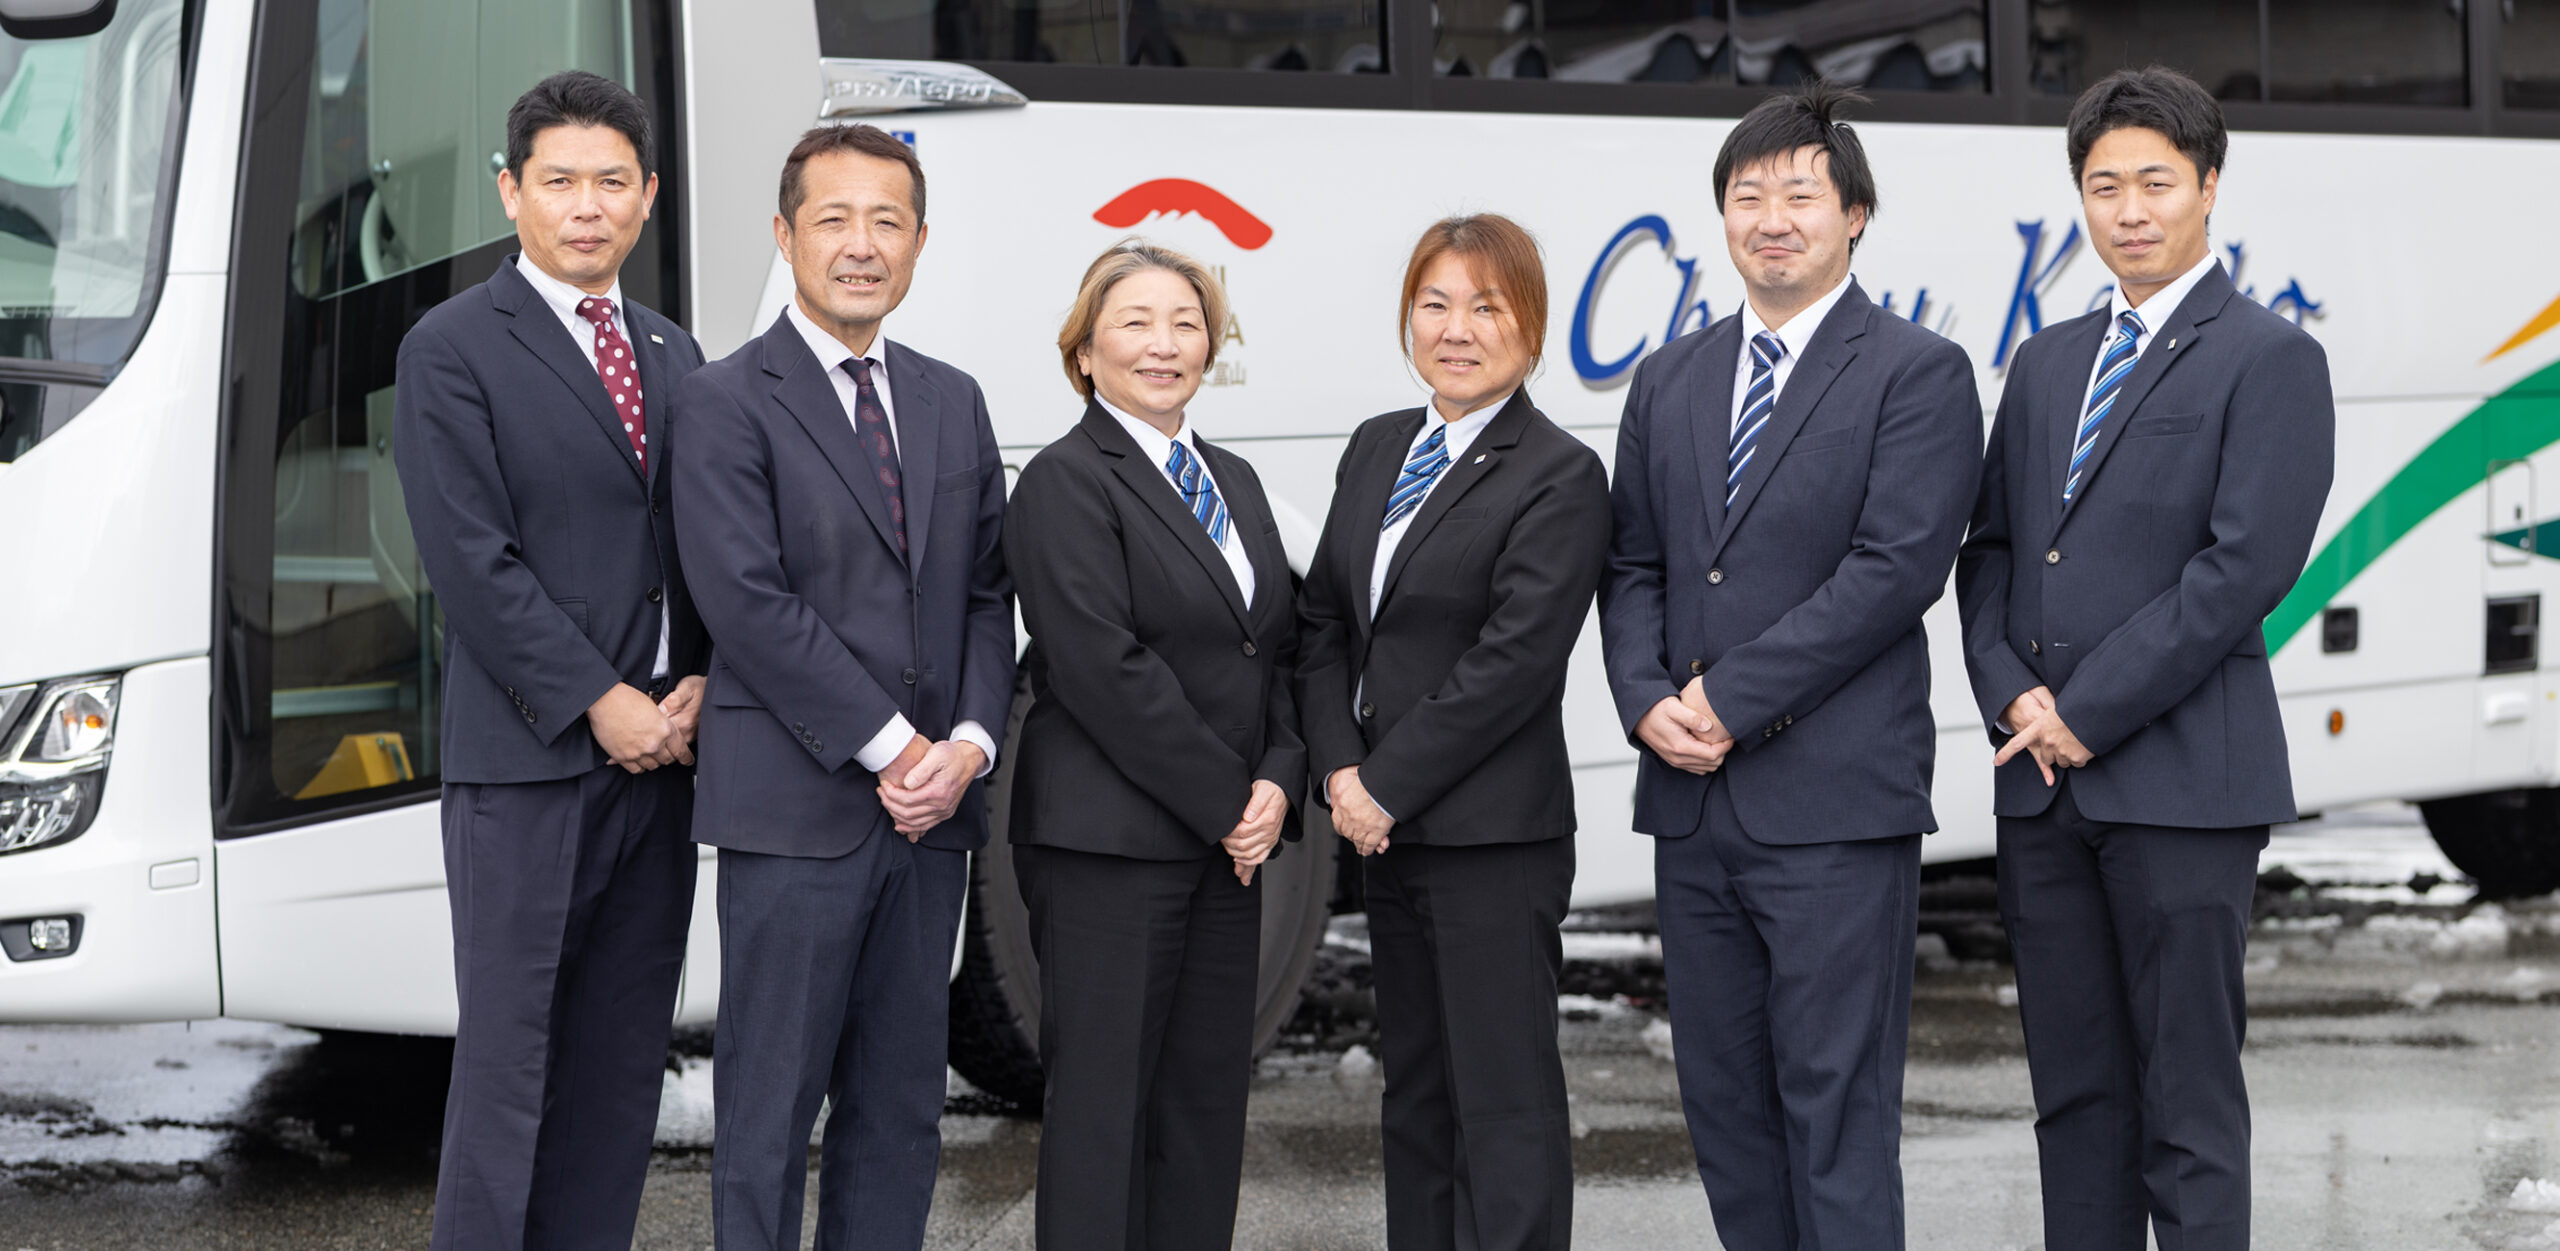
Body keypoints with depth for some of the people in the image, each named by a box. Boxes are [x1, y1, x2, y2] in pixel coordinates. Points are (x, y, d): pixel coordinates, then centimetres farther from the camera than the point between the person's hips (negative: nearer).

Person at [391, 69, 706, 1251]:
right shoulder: (453, 349, -3)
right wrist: (597, 702, -14)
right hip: (527, 758, -6)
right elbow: (472, 561, -10)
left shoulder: (675, 356, 16)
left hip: (662, 749, 6)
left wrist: (699, 685, -4)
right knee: (510, 1055, -5)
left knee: (622, 1058, 7)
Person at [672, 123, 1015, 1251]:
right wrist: (889, 746, -14)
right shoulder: (726, 402, -5)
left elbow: (987, 595, 13)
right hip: (795, 809, -6)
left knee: (901, 1113, 9)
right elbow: (748, 601, -13)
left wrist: (968, 746, -4)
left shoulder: (953, 403, 15)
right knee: (768, 1113, -2)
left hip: (930, 814, 6)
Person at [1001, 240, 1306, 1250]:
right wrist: (1226, 802, -14)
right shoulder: (1066, 482, -8)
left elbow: (1278, 648, 17)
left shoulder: (1233, 480, 17)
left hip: (1228, 837, 7)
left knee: (1210, 1093, 7)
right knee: (1103, 1097, -4)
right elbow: (1103, 669, -16)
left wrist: (1279, 780, -2)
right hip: (1109, 842, -7)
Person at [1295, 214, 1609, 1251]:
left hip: (1494, 840, -7)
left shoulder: (1560, 477, -10)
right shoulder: (1376, 449, 12)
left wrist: (1386, 785, -15)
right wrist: (1341, 770, -4)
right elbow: (1324, 619, 11)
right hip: (1389, 830, 8)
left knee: (1505, 1105, -5)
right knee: (1415, 1096, 14)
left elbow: (1514, 661, -17)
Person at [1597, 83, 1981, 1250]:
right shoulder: (1670, 381, 16)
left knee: (1838, 1106, -6)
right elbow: (1632, 565, 16)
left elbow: (1894, 569, -13)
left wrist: (1730, 697, -14)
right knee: (1724, 1100, 10)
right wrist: (1649, 699, -4)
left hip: (1835, 803, -6)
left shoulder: (1917, 374, -3)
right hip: (1694, 804, 6)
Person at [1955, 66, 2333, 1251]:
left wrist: (2087, 712, -13)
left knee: (2188, 1098, -4)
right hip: (2043, 788, 6)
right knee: (2075, 1095, 9)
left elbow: (2247, 564, -13)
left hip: (2181, 783, -6)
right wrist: (2013, 696, -3)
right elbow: (1988, 549, 16)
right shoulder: (2047, 362, 18)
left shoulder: (2270, 359, -4)